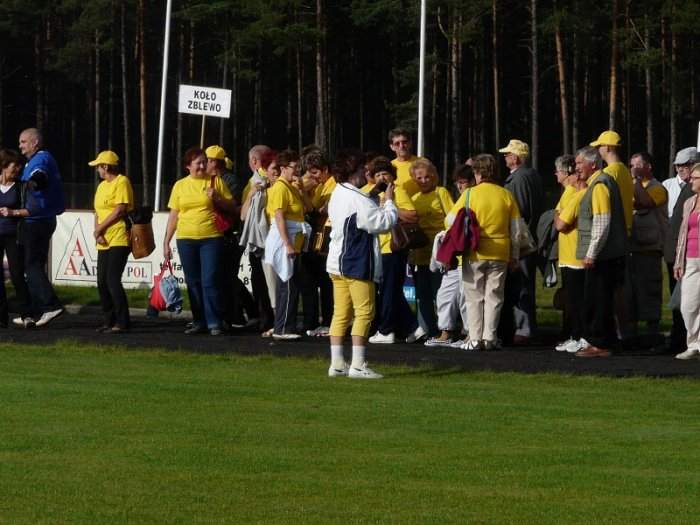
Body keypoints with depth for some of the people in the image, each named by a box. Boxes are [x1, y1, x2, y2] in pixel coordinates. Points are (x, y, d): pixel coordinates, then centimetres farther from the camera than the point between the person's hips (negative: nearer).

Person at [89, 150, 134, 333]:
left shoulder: (121, 182, -7)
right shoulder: (102, 186, 20)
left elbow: (120, 210, -15)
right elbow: (98, 213, 17)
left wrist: (99, 229, -10)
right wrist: (97, 232, -1)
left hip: (119, 240, -9)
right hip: (104, 242, 9)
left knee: (112, 280, -15)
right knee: (102, 282, 7)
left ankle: (122, 322, -12)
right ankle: (109, 321, 14)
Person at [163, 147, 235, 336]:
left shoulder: (215, 181, 5)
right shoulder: (180, 186, 10)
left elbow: (232, 207, 9)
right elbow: (173, 215, 13)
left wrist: (217, 198, -10)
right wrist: (166, 242, 9)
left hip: (211, 238, -3)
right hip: (186, 240, 3)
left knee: (210, 281, -9)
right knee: (193, 283, 6)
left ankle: (214, 323, -5)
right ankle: (199, 322, 14)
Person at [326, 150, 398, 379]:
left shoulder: (337, 196, 13)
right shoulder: (358, 199, -17)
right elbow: (383, 222, -17)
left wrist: (378, 201, 11)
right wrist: (389, 202, -4)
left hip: (337, 263, 9)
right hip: (357, 265, -9)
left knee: (341, 314, 9)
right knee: (364, 313, -5)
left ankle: (337, 363, 8)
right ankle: (357, 365, -9)